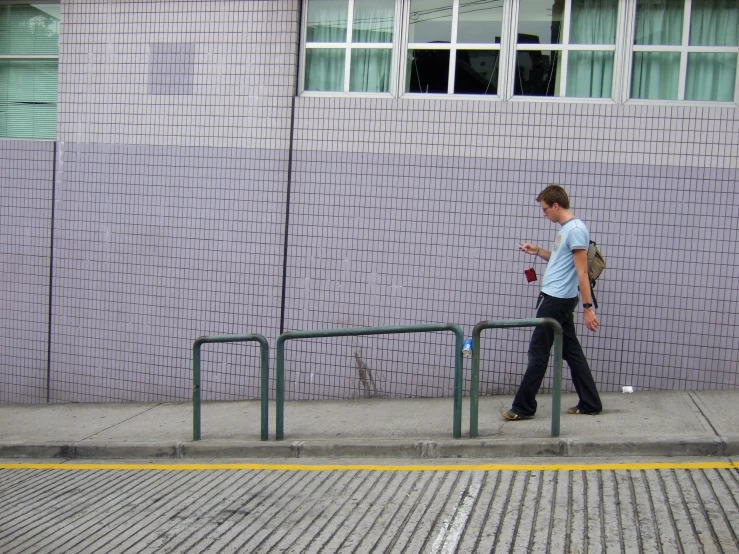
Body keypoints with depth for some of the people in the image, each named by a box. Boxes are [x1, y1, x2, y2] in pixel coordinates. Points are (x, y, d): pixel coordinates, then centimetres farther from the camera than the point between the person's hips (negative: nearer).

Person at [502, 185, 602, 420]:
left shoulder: (575, 229, -16)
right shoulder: (564, 228, 13)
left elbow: (582, 272, -19)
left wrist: (588, 307, -20)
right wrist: (538, 251, 16)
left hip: (556, 300, -10)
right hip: (557, 299, 10)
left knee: (538, 353, -3)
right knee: (571, 351, 13)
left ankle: (524, 407, 5)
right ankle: (590, 404, 19)